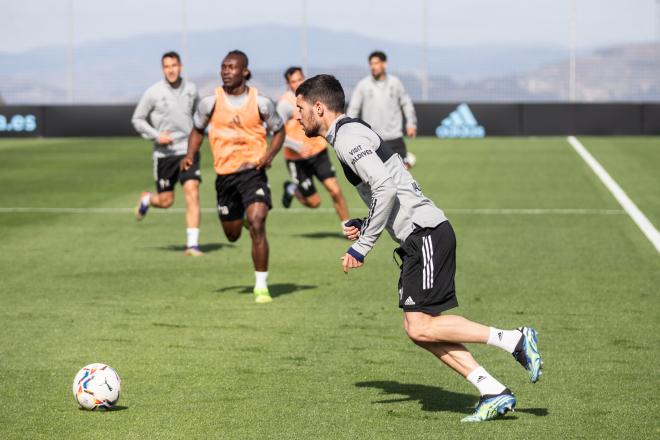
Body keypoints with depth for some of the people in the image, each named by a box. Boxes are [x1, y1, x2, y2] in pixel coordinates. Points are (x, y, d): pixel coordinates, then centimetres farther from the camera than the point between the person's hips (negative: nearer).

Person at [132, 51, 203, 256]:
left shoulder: (191, 90, 4)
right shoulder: (153, 93, -5)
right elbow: (137, 119, 2)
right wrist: (156, 135, -11)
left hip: (188, 150, 2)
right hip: (164, 153, -2)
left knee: (192, 193, -14)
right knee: (166, 201, 4)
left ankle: (192, 244, -12)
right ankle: (147, 199, 42)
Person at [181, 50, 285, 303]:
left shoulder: (260, 102, -5)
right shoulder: (210, 102, -3)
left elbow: (278, 130, 9)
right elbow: (197, 130, 14)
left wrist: (269, 155, -9)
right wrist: (190, 155, -3)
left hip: (253, 171, -3)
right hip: (225, 175, 3)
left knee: (256, 226, -21)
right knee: (232, 235, 15)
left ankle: (261, 286, -11)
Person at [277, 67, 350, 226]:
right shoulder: (285, 103, -17)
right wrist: (298, 146, -31)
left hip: (318, 152, 4)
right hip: (297, 159, -4)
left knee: (335, 191, -10)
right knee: (314, 202, 2)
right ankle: (291, 189, 33)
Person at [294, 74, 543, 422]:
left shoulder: (348, 136, -10)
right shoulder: (354, 133, 22)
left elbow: (386, 187, -22)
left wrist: (362, 246, -16)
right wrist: (364, 226, 12)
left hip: (425, 234, -10)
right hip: (418, 239, 10)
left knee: (420, 326, -12)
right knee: (419, 329, 6)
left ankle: (514, 340, -7)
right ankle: (494, 393, 2)